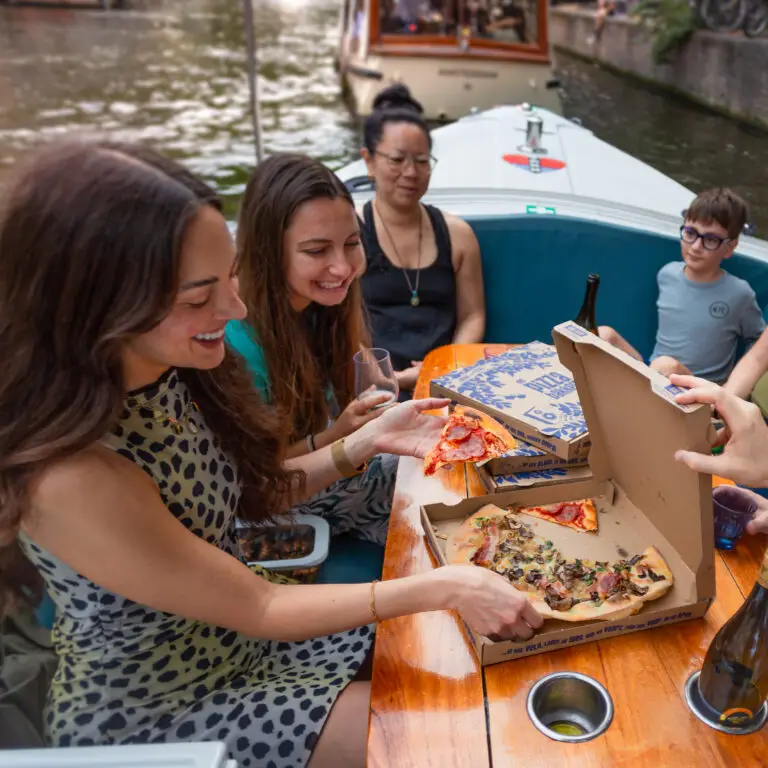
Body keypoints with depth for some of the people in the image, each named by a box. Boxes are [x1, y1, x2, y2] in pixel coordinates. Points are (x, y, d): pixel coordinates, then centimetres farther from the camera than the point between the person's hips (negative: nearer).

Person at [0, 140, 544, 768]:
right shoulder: (71, 478, -36)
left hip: (233, 633, 6)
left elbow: (251, 493, 0)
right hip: (150, 711, -6)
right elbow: (256, 609, -26)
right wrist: (443, 587, -26)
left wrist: (367, 441, -12)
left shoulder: (174, 374, -14)